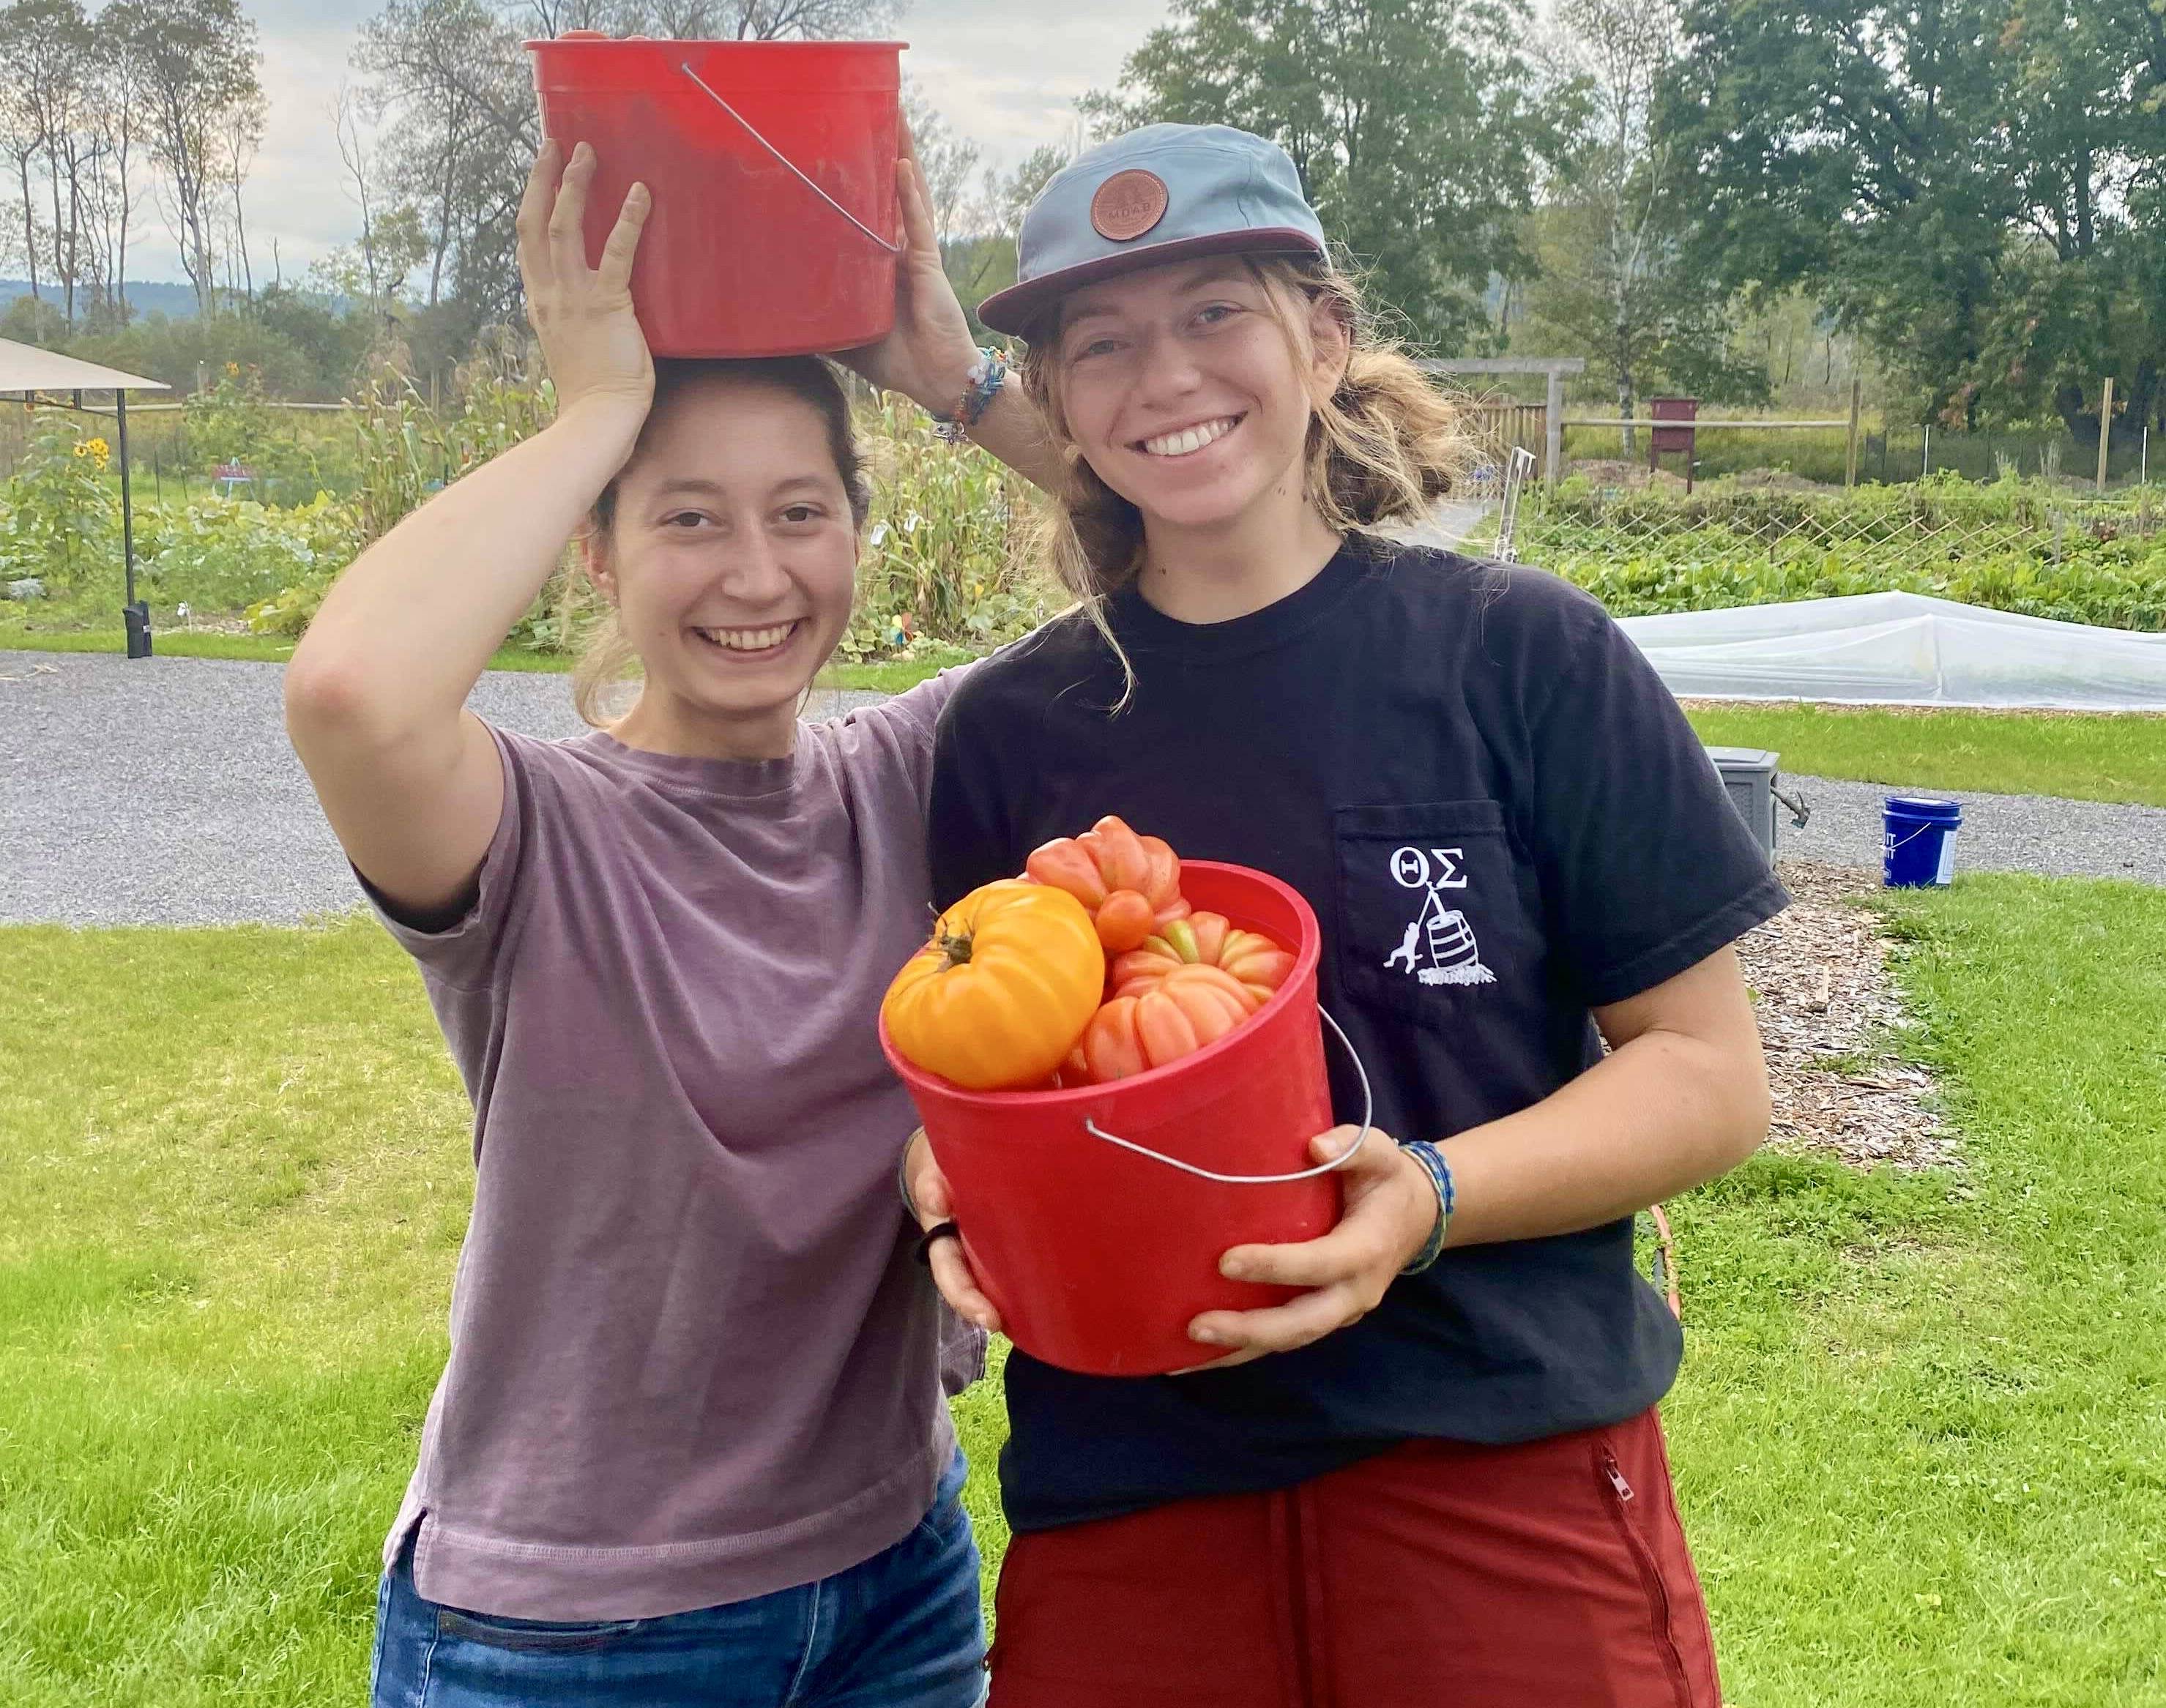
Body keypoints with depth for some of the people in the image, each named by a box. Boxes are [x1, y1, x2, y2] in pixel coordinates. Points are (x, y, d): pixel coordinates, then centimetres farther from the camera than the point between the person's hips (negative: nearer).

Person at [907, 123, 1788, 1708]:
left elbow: (1709, 1071, -4)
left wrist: (1430, 1200, -19)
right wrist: (958, 1181, -10)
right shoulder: (1011, 728, 3)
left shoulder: (1520, 653, -5)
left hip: (1509, 1474, -2)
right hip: (1122, 1503, 3)